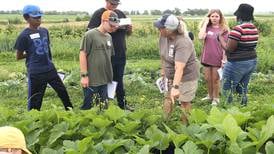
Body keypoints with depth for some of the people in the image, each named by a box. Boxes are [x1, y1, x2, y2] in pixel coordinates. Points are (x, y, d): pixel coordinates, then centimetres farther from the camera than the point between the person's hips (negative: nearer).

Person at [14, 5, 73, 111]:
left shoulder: (44, 31, 7)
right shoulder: (24, 35, -11)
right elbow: (18, 56, -5)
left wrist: (50, 61, 15)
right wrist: (32, 54, -1)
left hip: (50, 69, 6)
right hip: (35, 73, -6)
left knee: (62, 91, 14)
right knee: (34, 100, 4)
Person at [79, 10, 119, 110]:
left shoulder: (109, 37, 11)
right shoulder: (90, 35, -11)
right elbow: (82, 55, -11)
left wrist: (110, 75, 17)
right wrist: (84, 75, -14)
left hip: (104, 79, 7)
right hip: (91, 80, -7)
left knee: (103, 106, 14)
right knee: (88, 106, 3)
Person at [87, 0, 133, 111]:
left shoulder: (120, 13, 11)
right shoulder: (99, 13, -5)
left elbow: (128, 33, 18)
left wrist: (129, 29, -6)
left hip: (121, 54, 5)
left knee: (119, 80, 15)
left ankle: (122, 104, 25)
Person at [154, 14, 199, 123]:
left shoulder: (183, 43, -33)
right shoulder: (163, 36, -12)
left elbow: (179, 67, -42)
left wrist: (175, 87, -48)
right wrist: (163, 70, 14)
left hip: (186, 76, -7)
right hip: (170, 75, 7)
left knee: (184, 102, 5)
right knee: (167, 98, 13)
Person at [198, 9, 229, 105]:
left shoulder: (224, 29, -4)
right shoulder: (207, 28, 2)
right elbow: (201, 37, -17)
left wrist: (224, 59, -9)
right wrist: (205, 23, -11)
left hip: (217, 58, -3)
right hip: (206, 57, 3)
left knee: (215, 79, 8)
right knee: (207, 79, 15)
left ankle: (216, 98, 25)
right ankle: (210, 95, 36)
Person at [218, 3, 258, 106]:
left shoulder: (238, 29, -21)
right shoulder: (254, 29, 5)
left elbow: (229, 49, -19)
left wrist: (220, 39, -3)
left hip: (237, 64, -8)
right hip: (252, 62, 8)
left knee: (228, 90, 5)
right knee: (242, 89, 20)